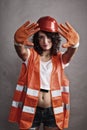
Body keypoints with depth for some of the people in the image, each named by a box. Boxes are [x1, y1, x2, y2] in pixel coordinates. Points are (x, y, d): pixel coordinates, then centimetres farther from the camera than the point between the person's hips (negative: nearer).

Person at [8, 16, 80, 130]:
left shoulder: (60, 58, 0)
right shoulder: (30, 55, -2)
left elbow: (71, 52, -21)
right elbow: (21, 51, -25)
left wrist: (74, 42, -46)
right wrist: (18, 41, -49)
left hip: (53, 110, 1)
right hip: (31, 109, 0)